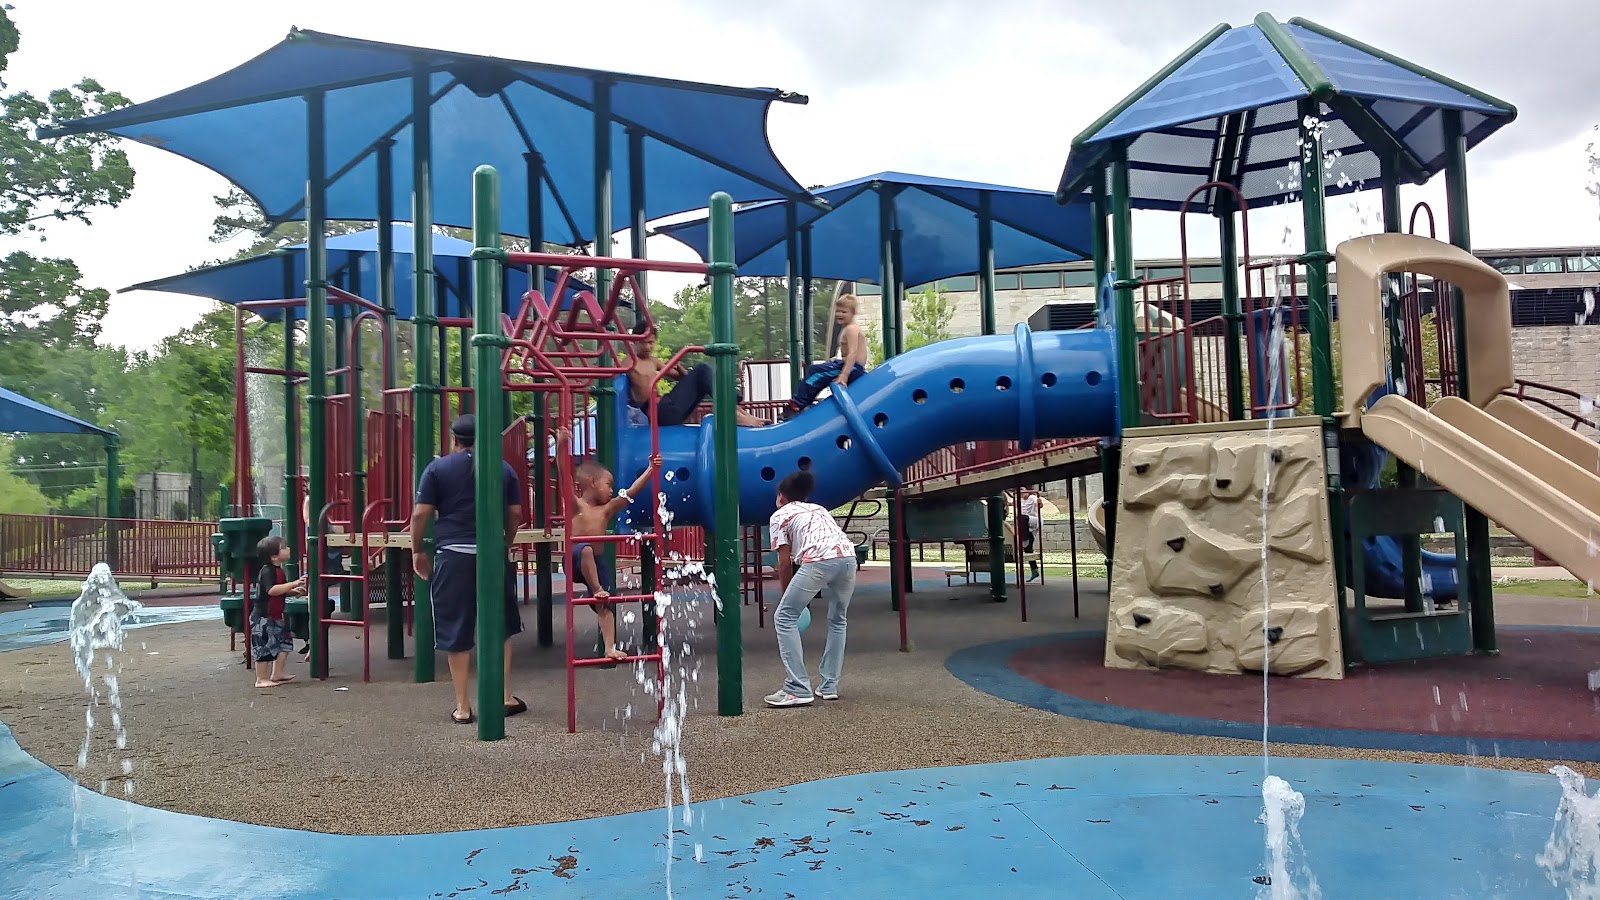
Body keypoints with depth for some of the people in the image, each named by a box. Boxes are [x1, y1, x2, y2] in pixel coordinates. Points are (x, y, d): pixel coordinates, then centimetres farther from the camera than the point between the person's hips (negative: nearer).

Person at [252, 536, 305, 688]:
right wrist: (293, 583, -31)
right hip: (263, 617, -10)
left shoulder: (278, 570, 11)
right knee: (264, 647, -3)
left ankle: (277, 674, 21)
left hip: (275, 616, 10)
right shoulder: (267, 571, -19)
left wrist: (293, 590, 7)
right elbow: (272, 590, -32)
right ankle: (262, 679, 6)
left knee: (284, 643, 13)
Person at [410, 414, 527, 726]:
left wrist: (417, 551, 10)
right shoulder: (503, 468, 8)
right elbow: (515, 514, 9)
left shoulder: (438, 468, 1)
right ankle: (506, 696, 18)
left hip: (453, 555, -2)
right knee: (500, 627, 16)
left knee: (456, 632, 5)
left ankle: (463, 708, 10)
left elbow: (420, 514, -2)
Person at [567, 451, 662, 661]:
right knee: (585, 550, -39)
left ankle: (610, 648, 2)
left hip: (595, 564, 5)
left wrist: (650, 470, 2)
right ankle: (596, 589, -24)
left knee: (605, 604, 0)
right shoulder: (576, 506, -7)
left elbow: (631, 492, 7)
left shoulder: (607, 509, 7)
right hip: (575, 562, -5)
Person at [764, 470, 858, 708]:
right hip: (848, 557, 6)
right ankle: (829, 686, 23)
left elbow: (785, 563, 12)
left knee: (784, 618, 6)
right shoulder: (819, 509, 36)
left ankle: (798, 690, 0)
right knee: (837, 620, 25)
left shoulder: (779, 516, 19)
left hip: (819, 561, -6)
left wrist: (787, 596, 25)